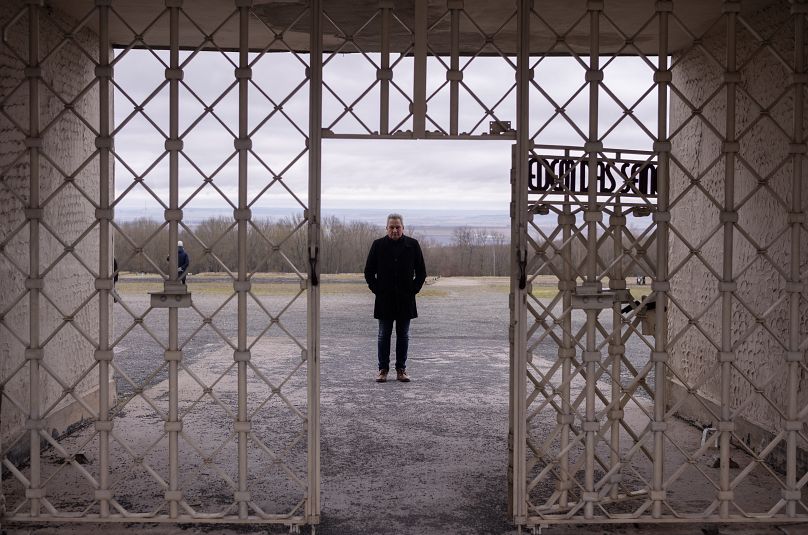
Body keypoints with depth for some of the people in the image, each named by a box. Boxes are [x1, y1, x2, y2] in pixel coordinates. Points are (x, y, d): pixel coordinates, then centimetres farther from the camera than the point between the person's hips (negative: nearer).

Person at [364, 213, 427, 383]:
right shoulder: (378, 245, 2)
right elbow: (369, 272, 7)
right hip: (384, 300, -1)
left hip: (405, 300, 1)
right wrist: (377, 290, -1)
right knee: (384, 335, 3)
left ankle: (401, 369, 13)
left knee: (403, 335, 6)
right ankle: (383, 369, 10)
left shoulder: (412, 245, 3)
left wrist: (413, 290, 0)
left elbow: (421, 272, 9)